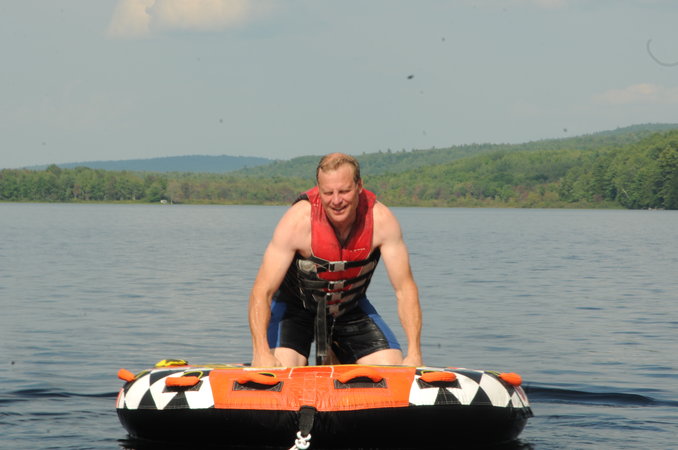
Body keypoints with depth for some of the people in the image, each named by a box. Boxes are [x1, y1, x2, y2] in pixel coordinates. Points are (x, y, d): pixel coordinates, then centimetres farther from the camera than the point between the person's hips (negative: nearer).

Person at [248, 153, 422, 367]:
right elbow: (262, 292, -31)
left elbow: (405, 289, -19)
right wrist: (261, 352, -45)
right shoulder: (298, 219, -32)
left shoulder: (381, 219, -25)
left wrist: (414, 353, -30)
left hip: (350, 307, 3)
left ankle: (335, 360, 22)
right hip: (296, 306, -3)